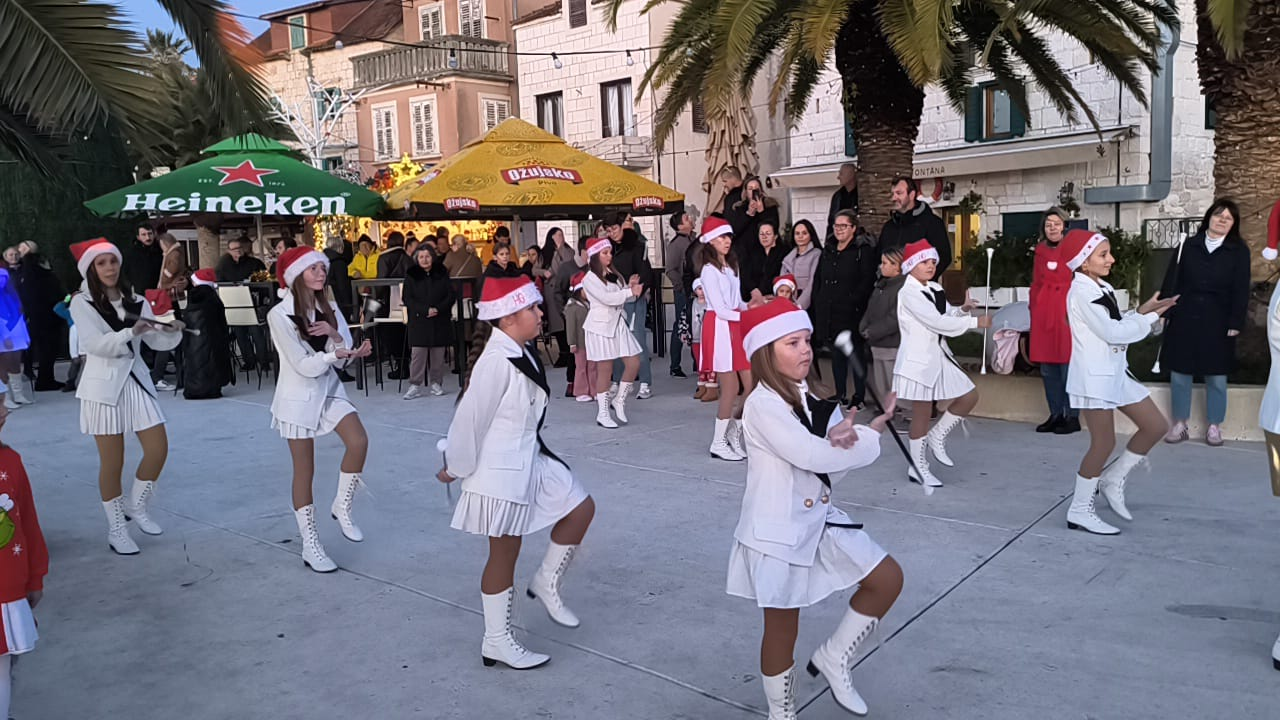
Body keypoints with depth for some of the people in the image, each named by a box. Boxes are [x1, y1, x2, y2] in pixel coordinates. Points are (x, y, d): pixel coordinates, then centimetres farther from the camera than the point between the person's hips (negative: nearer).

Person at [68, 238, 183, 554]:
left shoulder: (136, 301, 7)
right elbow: (96, 345, -18)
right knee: (112, 461, 2)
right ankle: (116, 530, 17)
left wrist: (172, 331, -20)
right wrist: (131, 332, -32)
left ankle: (136, 507, 25)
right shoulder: (82, 303, -5)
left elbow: (159, 342, 2)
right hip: (103, 385, -4)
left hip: (136, 380, 4)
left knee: (158, 449, 1)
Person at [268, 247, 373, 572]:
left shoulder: (329, 308, 3)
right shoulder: (279, 315, -14)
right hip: (298, 396, -5)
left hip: (329, 389, 5)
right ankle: (310, 547, 14)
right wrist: (336, 354, -32)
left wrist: (334, 335, -20)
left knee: (359, 441, -16)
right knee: (304, 470, 3)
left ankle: (342, 507, 10)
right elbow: (303, 365, -20)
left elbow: (344, 356, -1)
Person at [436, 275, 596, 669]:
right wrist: (457, 468, -10)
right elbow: (470, 418, -21)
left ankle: (547, 583, 27)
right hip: (501, 472, -9)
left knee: (581, 507, 11)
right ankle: (497, 642, 22)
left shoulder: (522, 353, 3)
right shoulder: (496, 361, -27)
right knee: (504, 553, 4)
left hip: (530, 460, 9)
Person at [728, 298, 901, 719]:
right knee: (783, 629, 8)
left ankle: (832, 659, 23)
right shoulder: (763, 405, -20)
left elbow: (836, 457, 1)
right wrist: (872, 433, -13)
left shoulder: (813, 398, 5)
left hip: (819, 520, 8)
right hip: (777, 531, -7)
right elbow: (815, 457, -26)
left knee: (888, 578, 7)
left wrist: (845, 438, -24)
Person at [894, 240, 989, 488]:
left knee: (970, 396, 7)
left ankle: (937, 437, 23)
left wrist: (961, 310, -5)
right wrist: (975, 322, -17)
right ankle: (918, 467, 15)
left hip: (939, 355, 8)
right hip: (918, 358, -8)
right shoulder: (908, 293, -15)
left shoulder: (935, 289, 10)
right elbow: (938, 323, -21)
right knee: (922, 413, 1)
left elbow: (947, 316, 17)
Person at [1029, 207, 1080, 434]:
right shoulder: (1040, 251, 13)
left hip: (1067, 315, -5)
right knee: (1047, 369, 8)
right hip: (1043, 316, 5)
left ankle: (1072, 417, 6)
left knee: (1068, 368, -2)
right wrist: (1033, 311, 10)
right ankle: (1055, 414, 18)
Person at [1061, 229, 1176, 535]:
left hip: (1115, 371, 9)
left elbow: (1117, 326, 8)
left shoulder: (1102, 288, 13)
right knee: (1104, 443, -4)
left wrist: (1144, 312, -5)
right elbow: (1112, 332, -18)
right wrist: (1149, 316, -8)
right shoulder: (1081, 292, -15)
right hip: (1094, 376, -9)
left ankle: (1113, 479, 22)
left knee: (1156, 425, 9)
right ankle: (1080, 510, 9)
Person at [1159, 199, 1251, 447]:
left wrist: (1236, 323, -8)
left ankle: (1214, 426, 19)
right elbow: (1171, 281, 3)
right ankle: (1179, 424, 17)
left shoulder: (1239, 251, 1)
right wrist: (1165, 311, -3)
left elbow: (1241, 289, -2)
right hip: (1183, 320, 1)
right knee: (1179, 373, 5)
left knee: (1217, 377, 6)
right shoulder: (1188, 245, 5)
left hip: (1217, 323, -1)